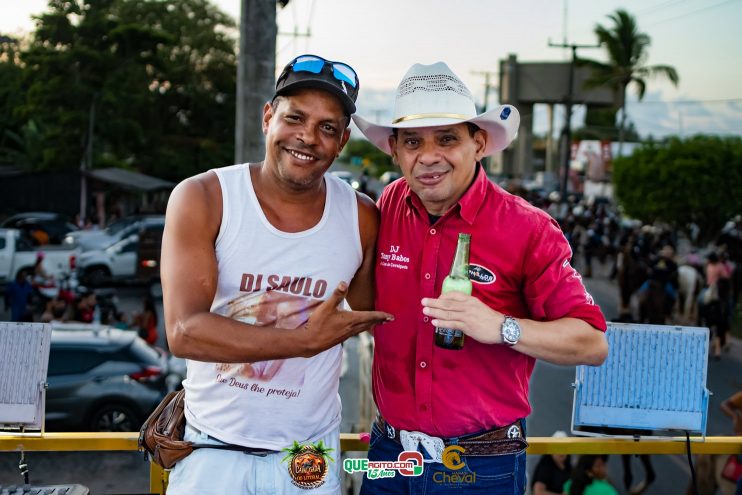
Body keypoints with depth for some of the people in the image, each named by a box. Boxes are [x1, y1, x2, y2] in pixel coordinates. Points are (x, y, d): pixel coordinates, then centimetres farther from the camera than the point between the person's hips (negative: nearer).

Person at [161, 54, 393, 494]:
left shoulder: (361, 218, -5)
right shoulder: (202, 199, -12)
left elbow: (376, 321, 9)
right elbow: (185, 332, -21)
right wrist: (305, 340, -22)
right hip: (214, 452, -2)